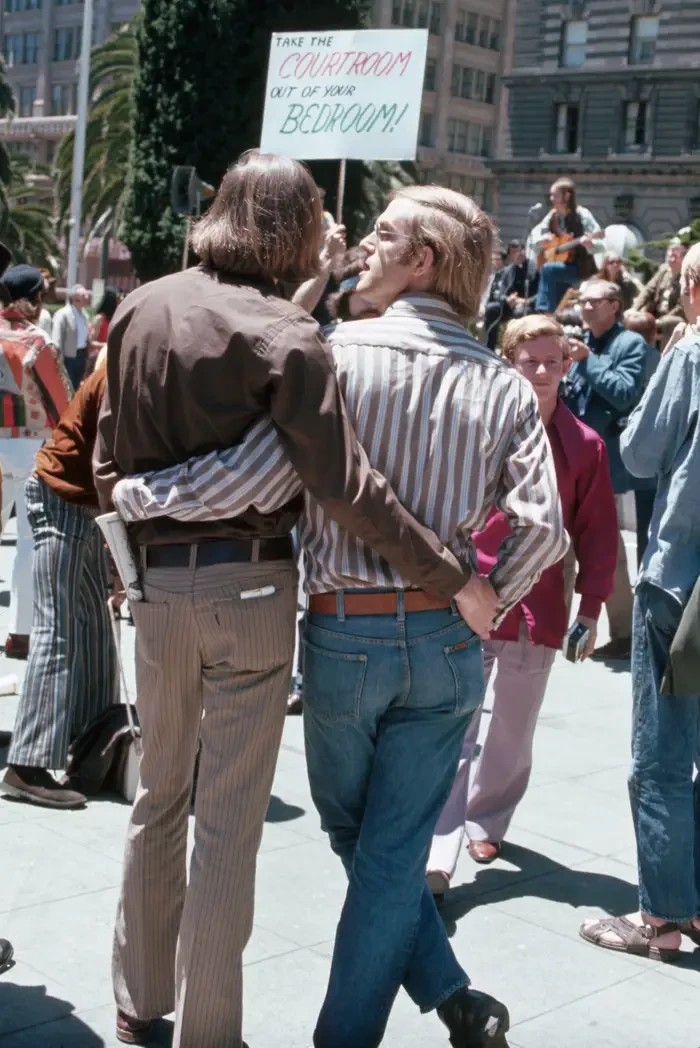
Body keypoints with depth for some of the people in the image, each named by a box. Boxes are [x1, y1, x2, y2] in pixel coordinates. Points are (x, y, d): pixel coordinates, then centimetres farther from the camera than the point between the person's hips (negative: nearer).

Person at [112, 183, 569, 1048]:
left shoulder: (340, 353, -10)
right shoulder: (503, 386, 1)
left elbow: (252, 480, -17)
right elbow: (541, 525, -8)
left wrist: (132, 492, -4)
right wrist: (488, 604, 8)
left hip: (344, 635, -2)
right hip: (446, 643, 2)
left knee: (357, 839, 17)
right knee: (394, 854, 11)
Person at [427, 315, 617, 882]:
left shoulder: (585, 445, 1)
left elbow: (598, 533, 5)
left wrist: (591, 607, 3)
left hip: (539, 614, 3)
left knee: (514, 733, 16)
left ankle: (487, 820, 37)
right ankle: (437, 856, -7)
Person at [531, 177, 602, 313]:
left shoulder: (581, 214, -10)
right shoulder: (552, 216, 7)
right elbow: (532, 241, 10)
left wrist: (590, 243, -37)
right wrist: (540, 240, -13)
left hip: (580, 267, -5)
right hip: (559, 263, 5)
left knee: (548, 269, -28)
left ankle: (544, 312, -25)